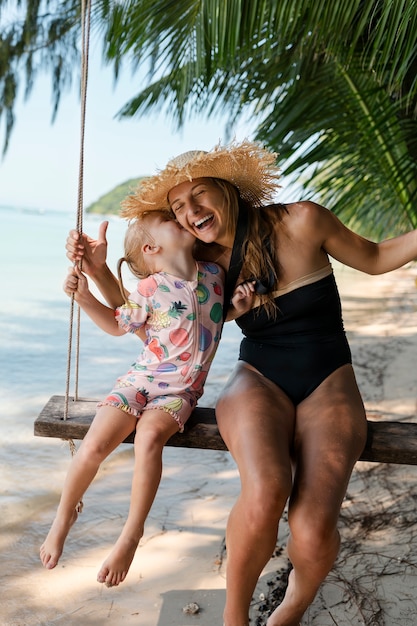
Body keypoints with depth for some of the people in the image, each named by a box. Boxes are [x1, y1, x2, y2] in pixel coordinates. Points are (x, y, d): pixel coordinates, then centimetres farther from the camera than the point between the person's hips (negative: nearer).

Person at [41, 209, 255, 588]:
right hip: (141, 379, -1)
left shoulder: (214, 273, 1)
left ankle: (132, 533, -14)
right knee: (94, 446, -18)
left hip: (180, 390, 1)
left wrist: (237, 306, -1)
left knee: (149, 435, -30)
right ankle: (64, 517, 12)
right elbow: (118, 325, 7)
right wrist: (84, 297, -8)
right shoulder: (150, 290, -8)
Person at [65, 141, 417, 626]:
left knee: (312, 532, -27)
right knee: (264, 494, -35)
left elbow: (375, 259, 10)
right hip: (259, 381, 1)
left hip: (328, 385, -1)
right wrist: (99, 269, -1)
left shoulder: (301, 222, -4)